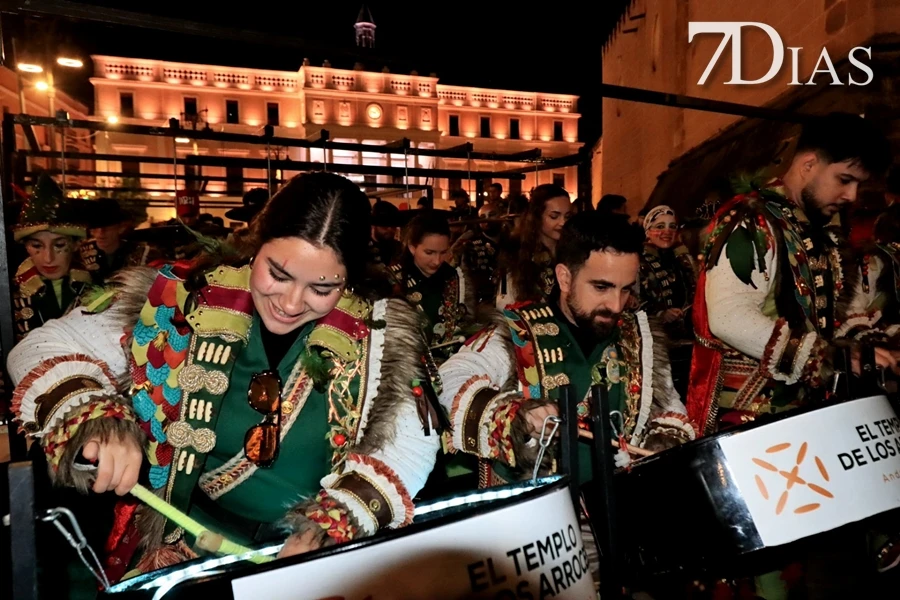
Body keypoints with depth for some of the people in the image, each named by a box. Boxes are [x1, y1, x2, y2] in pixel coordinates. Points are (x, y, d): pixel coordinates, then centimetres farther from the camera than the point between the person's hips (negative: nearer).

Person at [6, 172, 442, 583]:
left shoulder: (379, 334, -9)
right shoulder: (182, 300, -10)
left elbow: (411, 442, -9)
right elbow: (43, 347, -1)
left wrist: (332, 527, -22)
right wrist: (97, 421, -20)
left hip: (326, 556, 2)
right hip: (185, 546, -1)